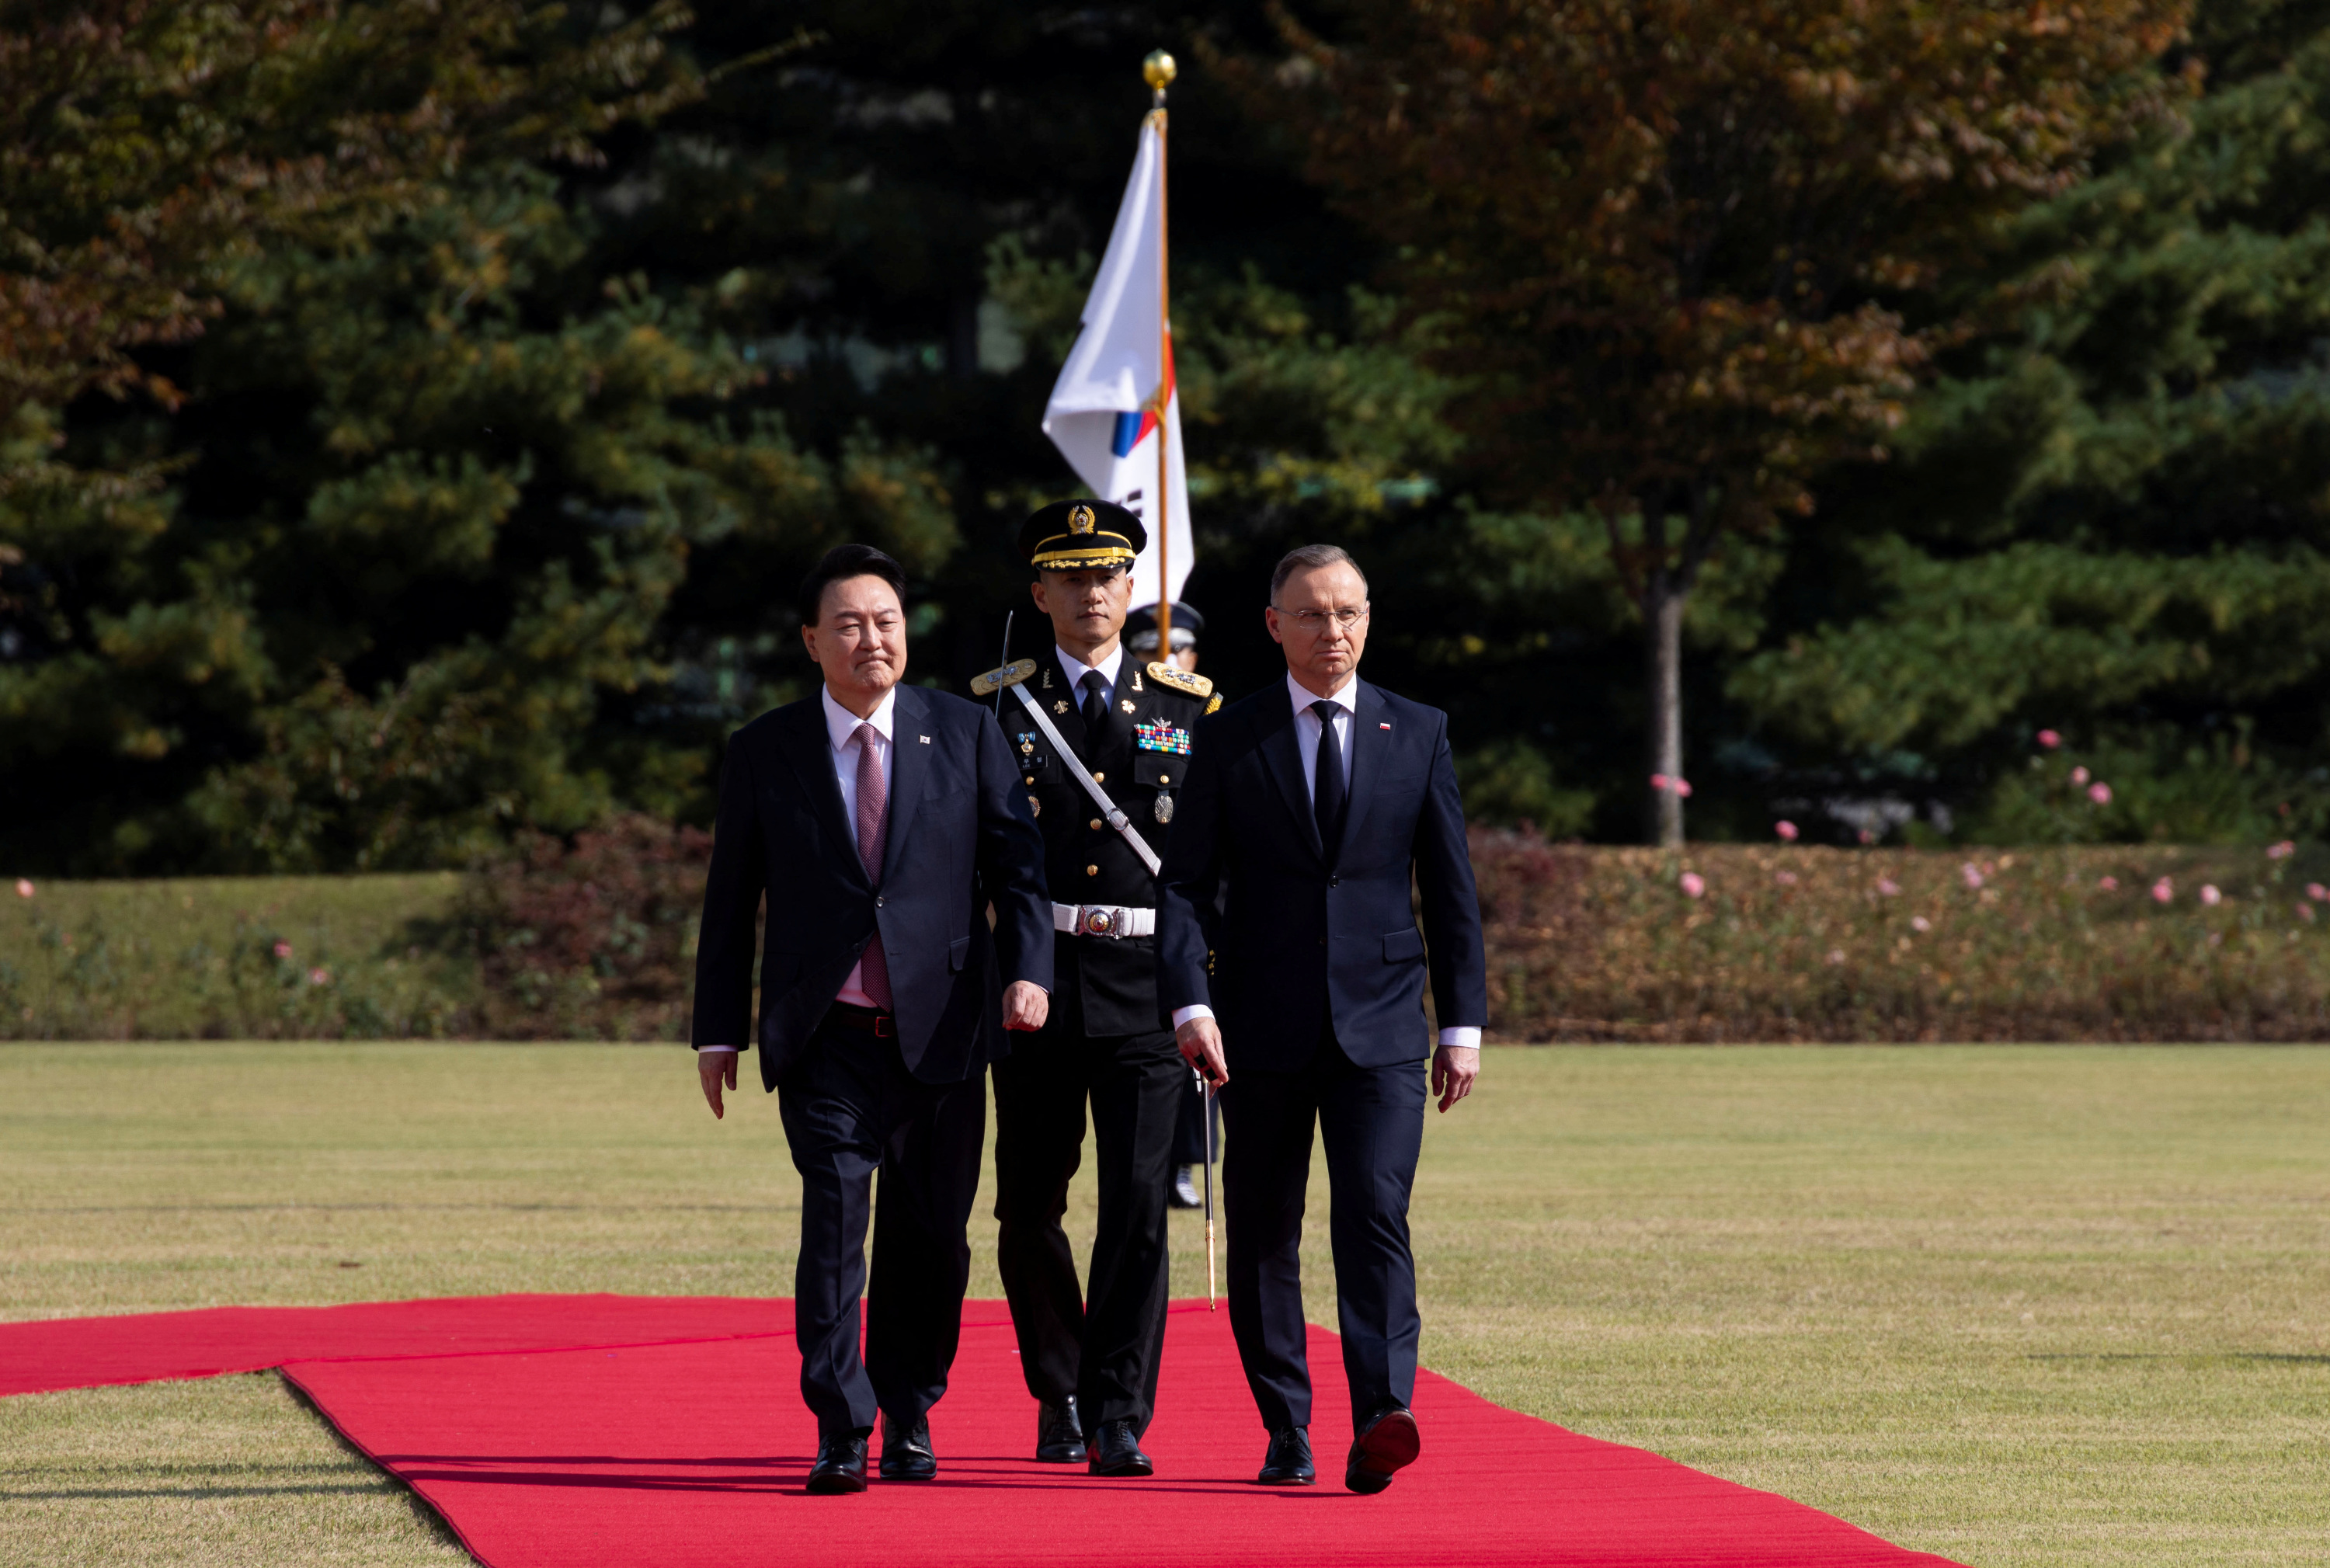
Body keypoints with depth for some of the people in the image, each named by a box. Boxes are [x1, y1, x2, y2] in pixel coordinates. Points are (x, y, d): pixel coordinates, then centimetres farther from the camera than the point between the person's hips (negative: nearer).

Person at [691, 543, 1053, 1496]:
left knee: (931, 1235, 6)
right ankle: (840, 1431, -12)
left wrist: (1028, 969, -10)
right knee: (835, 1215, -14)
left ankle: (909, 1417, 23)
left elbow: (1017, 865, 6)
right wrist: (719, 1028, 7)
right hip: (827, 1036, -1)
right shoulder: (764, 753, 5)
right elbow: (730, 900, 9)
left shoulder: (965, 735, 6)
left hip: (941, 1029, 1)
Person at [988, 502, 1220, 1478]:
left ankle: (1119, 1420, -7)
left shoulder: (1190, 709, 9)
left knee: (1139, 1203, -10)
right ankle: (1061, 1398, 26)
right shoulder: (995, 707, 7)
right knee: (1029, 1206, 6)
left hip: (1147, 986, -1)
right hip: (1034, 980, 1)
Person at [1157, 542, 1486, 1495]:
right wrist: (1190, 1004, -12)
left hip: (1380, 1023, -1)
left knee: (1375, 1218, -15)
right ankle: (1285, 1433, 15)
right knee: (1263, 1237, 5)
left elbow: (1451, 890, 10)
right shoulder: (1229, 738, 5)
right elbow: (1186, 881, 1)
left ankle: (1380, 1422, -25)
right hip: (1262, 1025, 1)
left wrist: (1463, 1023, 5)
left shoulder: (1419, 735, 8)